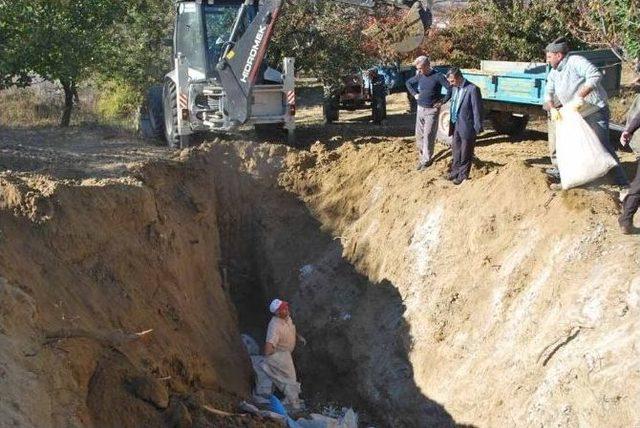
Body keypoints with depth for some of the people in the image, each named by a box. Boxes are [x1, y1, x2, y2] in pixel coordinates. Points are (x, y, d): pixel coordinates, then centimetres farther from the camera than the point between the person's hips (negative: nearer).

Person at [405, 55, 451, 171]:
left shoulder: (437, 76, -14)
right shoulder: (420, 76, 4)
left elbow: (451, 88, -18)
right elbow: (408, 82, 22)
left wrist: (442, 101, -15)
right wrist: (414, 94, 10)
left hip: (432, 111, -6)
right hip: (420, 109, 6)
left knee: (428, 136, -5)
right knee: (419, 135, 10)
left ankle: (427, 160, 2)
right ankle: (421, 157, 22)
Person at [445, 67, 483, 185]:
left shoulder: (472, 89, -18)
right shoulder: (454, 88, 6)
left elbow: (477, 110, -16)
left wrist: (478, 128, -14)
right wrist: (451, 122, 14)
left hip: (467, 127, -7)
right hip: (455, 125, 7)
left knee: (465, 153, 7)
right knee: (455, 151, 18)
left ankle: (463, 175, 20)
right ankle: (455, 171, 32)